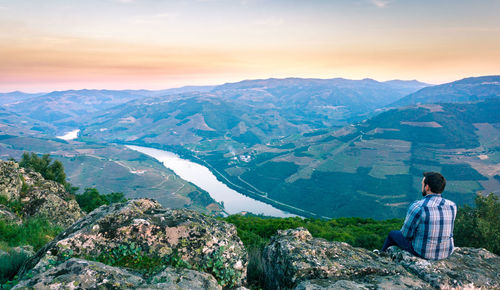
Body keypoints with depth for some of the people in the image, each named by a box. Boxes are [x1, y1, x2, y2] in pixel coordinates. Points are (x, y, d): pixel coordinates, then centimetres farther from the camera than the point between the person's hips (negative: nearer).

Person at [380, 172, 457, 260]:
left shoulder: (417, 207, -27)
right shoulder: (452, 206, -9)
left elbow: (407, 233, -15)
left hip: (422, 252, -5)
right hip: (446, 252, 5)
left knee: (393, 234, 24)